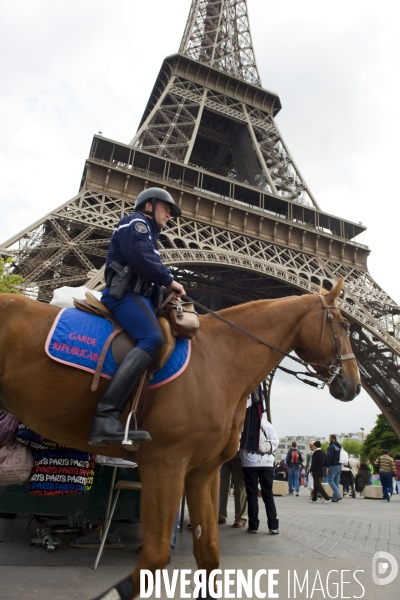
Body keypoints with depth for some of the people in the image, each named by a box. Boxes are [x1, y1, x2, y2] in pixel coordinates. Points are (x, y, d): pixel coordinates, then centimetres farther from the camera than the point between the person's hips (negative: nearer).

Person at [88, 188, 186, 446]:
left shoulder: (148, 235, 35)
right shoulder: (135, 222, 6)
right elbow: (140, 257, -15)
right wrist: (169, 280, -9)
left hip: (137, 295, 11)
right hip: (126, 293, -11)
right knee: (152, 339, -32)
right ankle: (105, 417, -41)